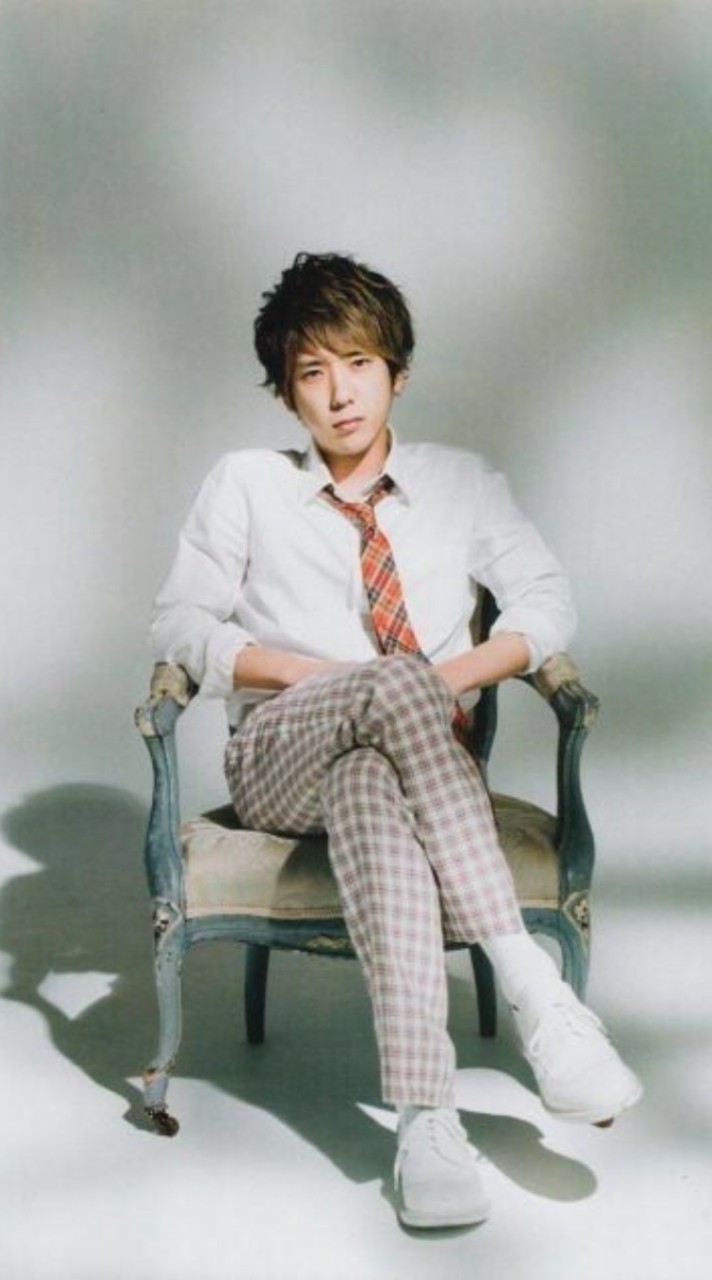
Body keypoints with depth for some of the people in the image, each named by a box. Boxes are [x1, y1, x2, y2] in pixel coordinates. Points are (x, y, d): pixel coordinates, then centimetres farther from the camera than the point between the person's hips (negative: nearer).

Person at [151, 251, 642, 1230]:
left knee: (370, 787, -39)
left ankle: (423, 1121, -48)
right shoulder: (245, 486, 14)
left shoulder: (460, 483, 17)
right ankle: (532, 988, -45)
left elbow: (547, 601, 9)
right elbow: (182, 622, 5)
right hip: (278, 759, -1)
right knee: (394, 680, -37)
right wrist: (319, 676, -11)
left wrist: (456, 676, -12)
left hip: (424, 751, 1)